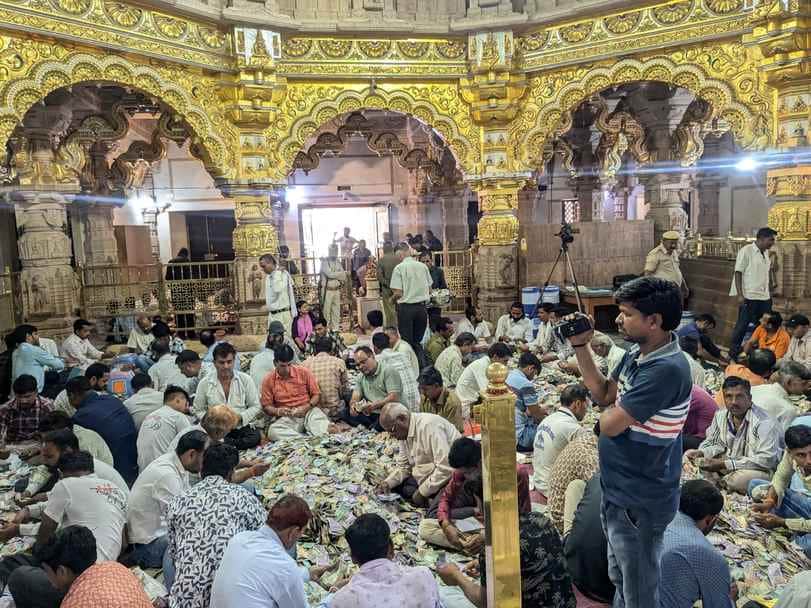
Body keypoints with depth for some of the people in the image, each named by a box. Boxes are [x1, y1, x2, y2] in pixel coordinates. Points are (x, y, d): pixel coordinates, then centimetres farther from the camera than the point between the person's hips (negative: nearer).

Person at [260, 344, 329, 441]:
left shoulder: (304, 372, 1)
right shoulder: (268, 380, 2)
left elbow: (316, 394, 6)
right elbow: (266, 406, 7)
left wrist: (306, 407, -13)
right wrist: (277, 411, -15)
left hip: (308, 411, -1)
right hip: (286, 418, 1)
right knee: (273, 431, -34)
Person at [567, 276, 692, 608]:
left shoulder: (667, 369, -29)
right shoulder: (638, 352, 1)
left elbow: (610, 425, -28)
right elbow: (603, 393, 11)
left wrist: (607, 414, -4)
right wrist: (580, 347, 1)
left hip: (638, 501, -9)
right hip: (618, 488, 9)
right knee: (620, 580, 27)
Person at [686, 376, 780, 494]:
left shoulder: (763, 422, -23)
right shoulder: (720, 415, -1)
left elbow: (767, 459, -29)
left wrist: (724, 464, -30)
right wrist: (700, 453, -10)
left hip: (759, 470, -6)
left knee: (740, 479, -38)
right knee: (688, 457, -2)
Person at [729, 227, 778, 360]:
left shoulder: (766, 253, 13)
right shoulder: (746, 251, -8)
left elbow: (768, 272, 19)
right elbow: (738, 273, -11)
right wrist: (740, 295, -16)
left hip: (764, 297, 7)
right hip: (749, 297, -7)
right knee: (742, 326, -1)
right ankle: (732, 355, 9)